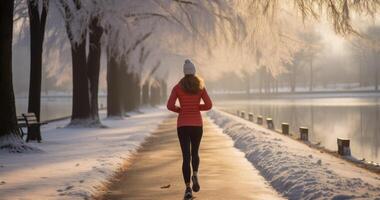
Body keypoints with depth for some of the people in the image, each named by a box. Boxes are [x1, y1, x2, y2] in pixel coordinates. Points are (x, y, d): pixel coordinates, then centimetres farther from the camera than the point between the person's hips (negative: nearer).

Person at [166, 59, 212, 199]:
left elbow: (170, 106, -9)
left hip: (183, 124, -1)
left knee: (186, 156, 0)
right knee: (195, 153, 23)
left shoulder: (177, 87, 1)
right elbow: (208, 105, -5)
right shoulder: (200, 87, 2)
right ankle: (195, 176, -4)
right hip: (196, 124, 1)